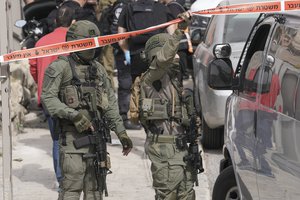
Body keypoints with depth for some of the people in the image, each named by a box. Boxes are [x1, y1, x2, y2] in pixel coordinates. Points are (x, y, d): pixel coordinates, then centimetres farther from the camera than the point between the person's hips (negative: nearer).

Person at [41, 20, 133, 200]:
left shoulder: (98, 69, 16)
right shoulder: (60, 67, -4)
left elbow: (111, 103, 17)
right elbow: (48, 98, -14)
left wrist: (121, 133, 11)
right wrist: (74, 115, -22)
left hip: (96, 135, 6)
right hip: (72, 136, -6)